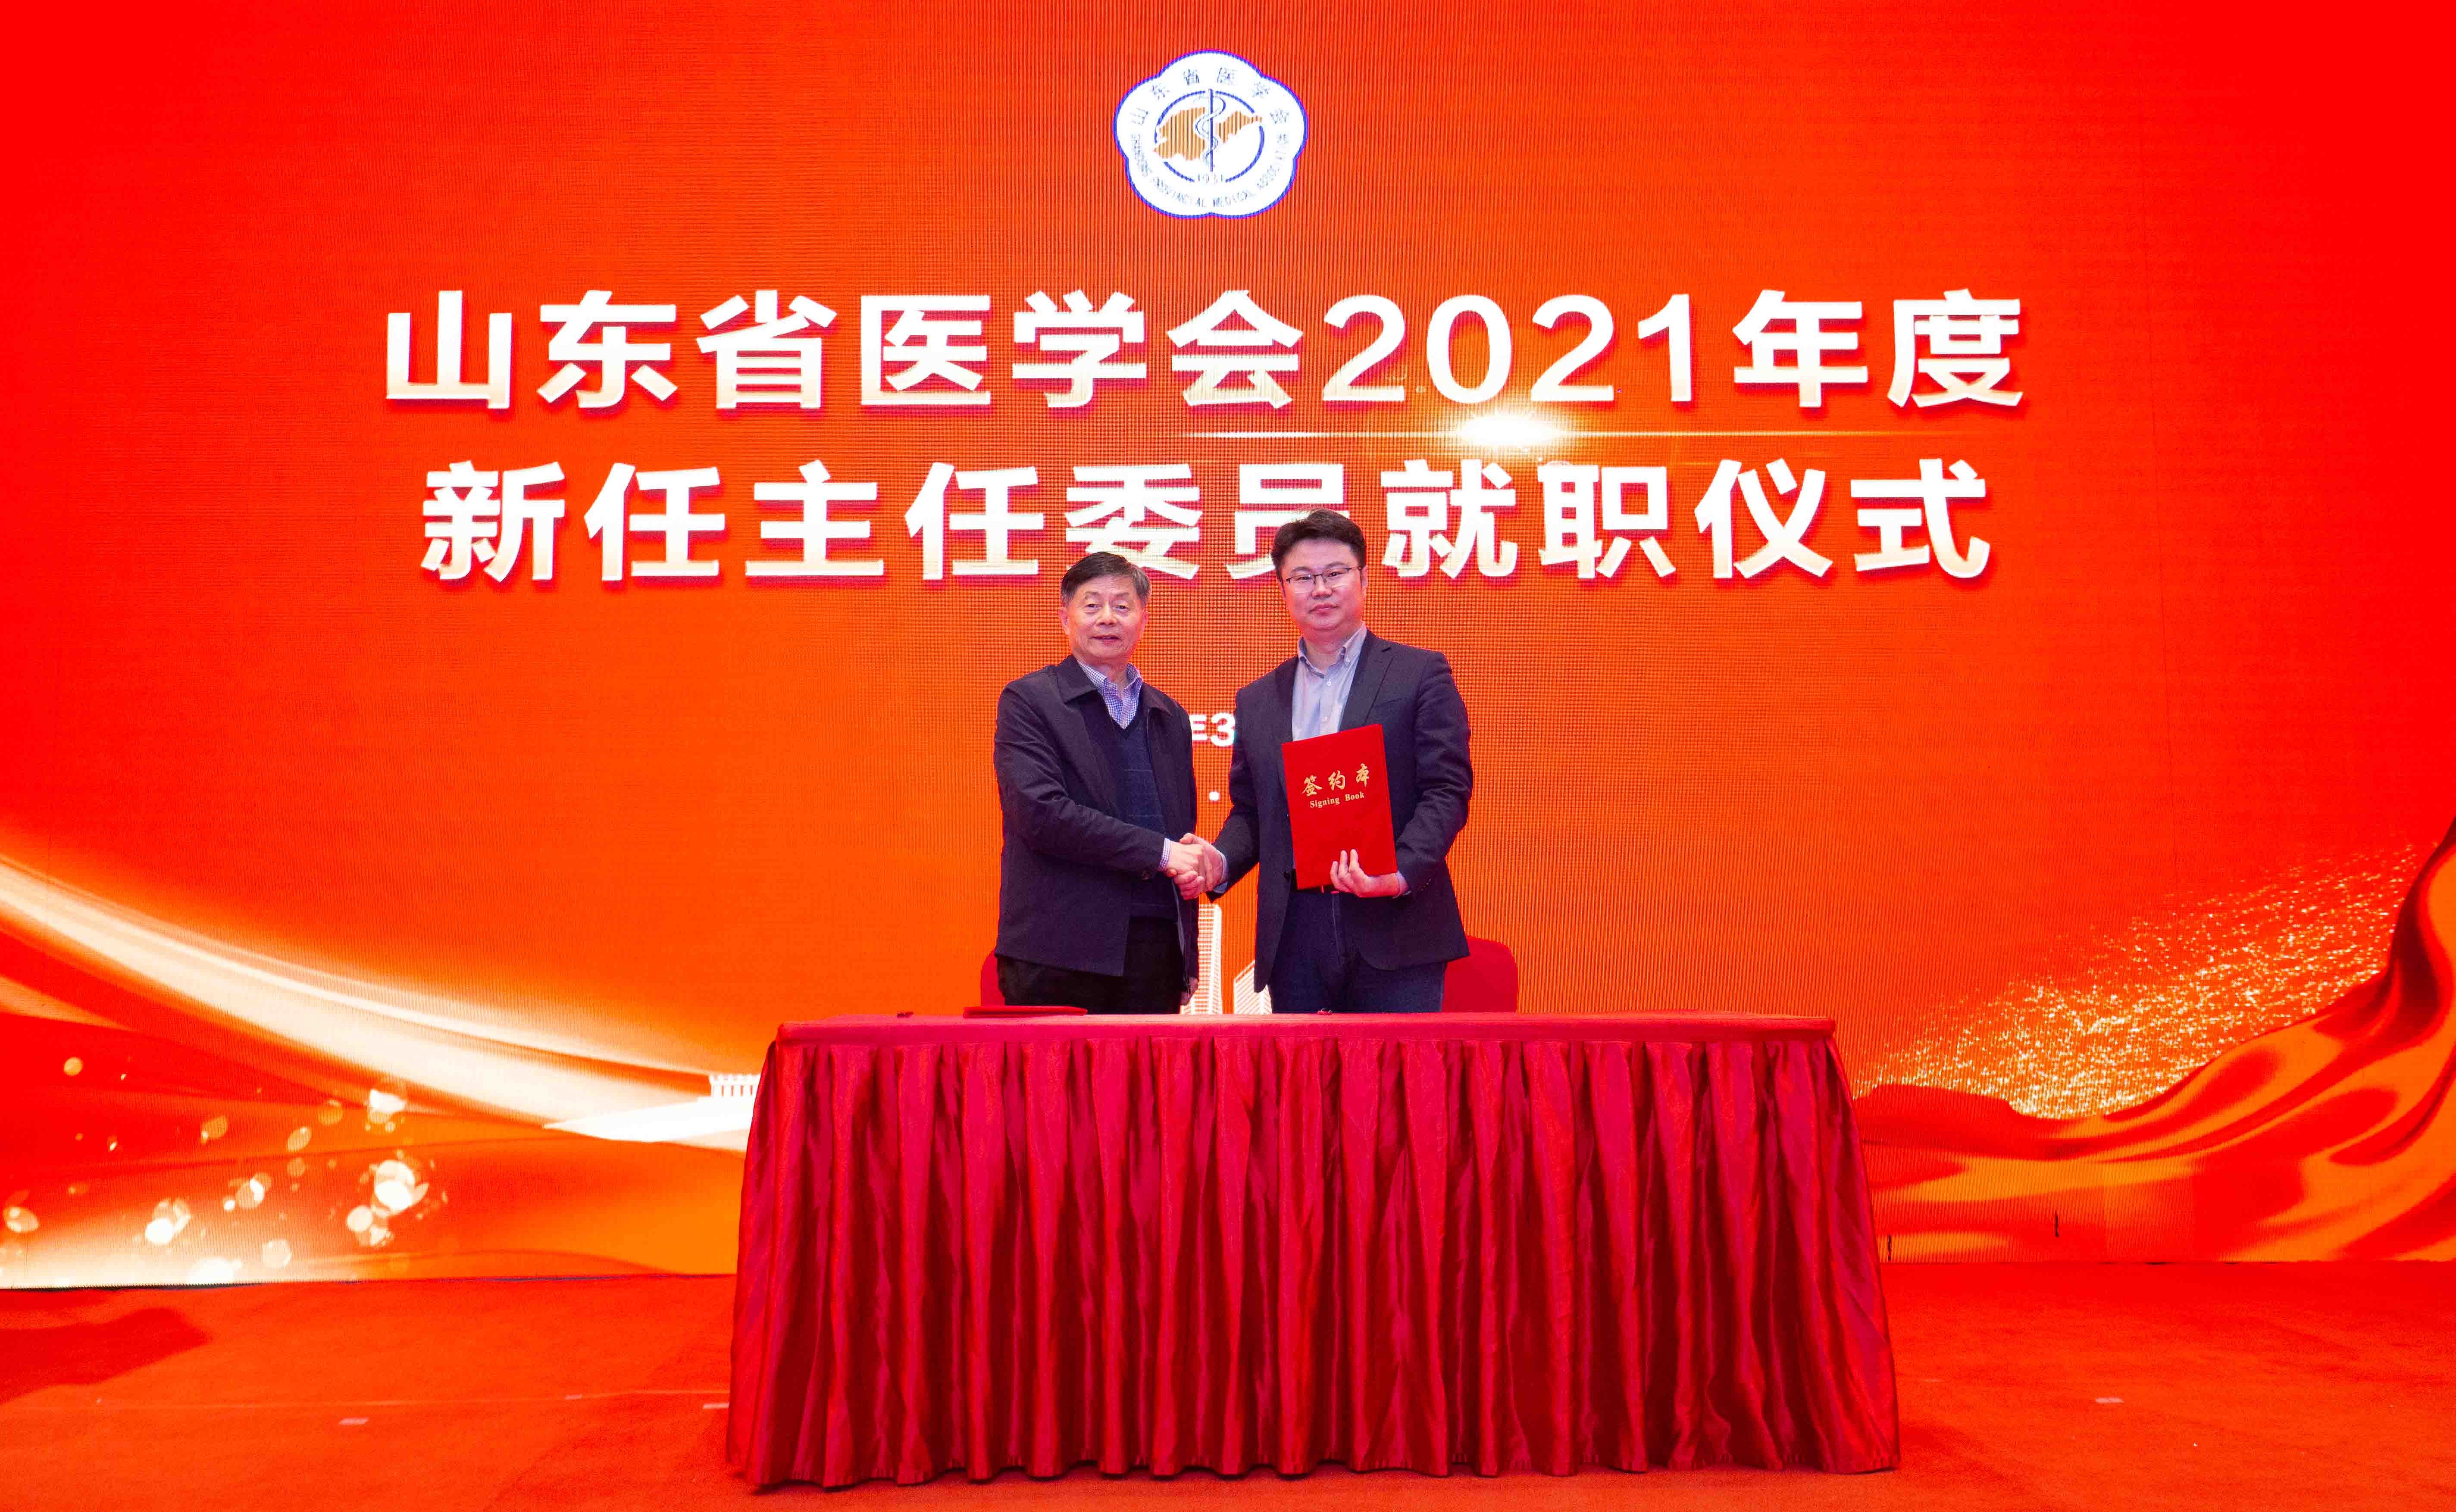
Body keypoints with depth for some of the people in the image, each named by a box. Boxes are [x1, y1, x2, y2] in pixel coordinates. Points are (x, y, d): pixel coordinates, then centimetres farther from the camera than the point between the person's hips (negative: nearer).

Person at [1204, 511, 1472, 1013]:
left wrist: (1401, 874, -18)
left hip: (1393, 928, -3)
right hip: (1296, 937, 4)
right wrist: (1222, 862, -3)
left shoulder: (1421, 675, 5)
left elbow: (1448, 790, -3)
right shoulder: (1257, 700, 17)